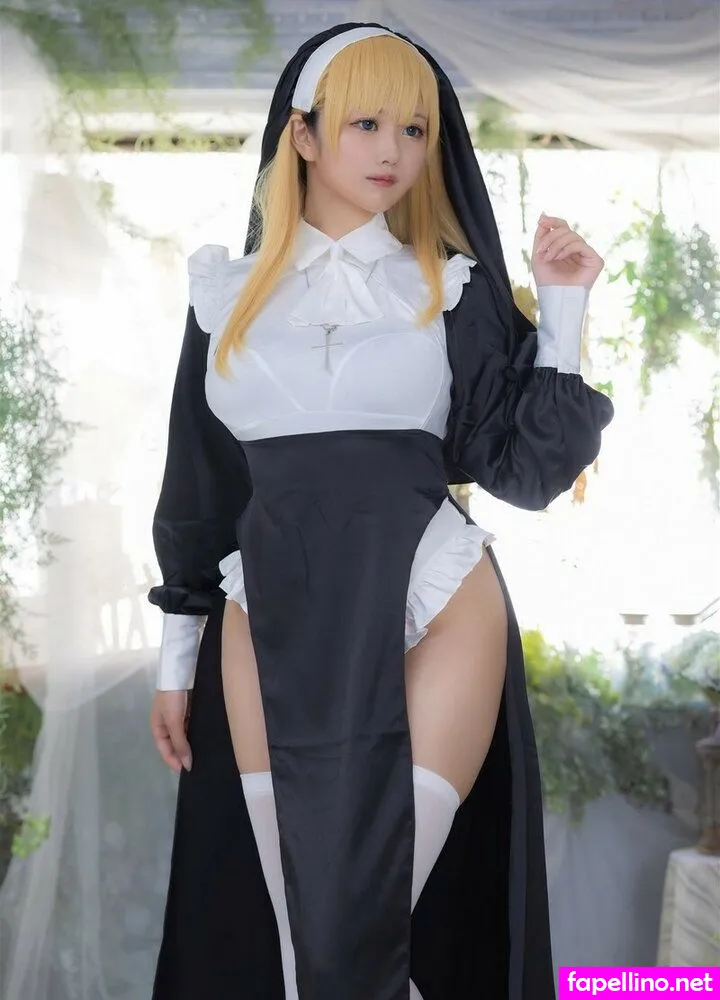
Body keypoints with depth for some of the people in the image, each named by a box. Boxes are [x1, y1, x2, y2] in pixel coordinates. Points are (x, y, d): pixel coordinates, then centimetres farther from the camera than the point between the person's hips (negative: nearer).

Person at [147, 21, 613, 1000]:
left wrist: (563, 308, -5)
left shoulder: (452, 289, 5)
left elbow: (525, 467, 2)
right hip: (277, 617, 2)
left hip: (436, 608, -2)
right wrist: (177, 660, 14)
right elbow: (200, 485, 12)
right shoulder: (229, 293, 9)